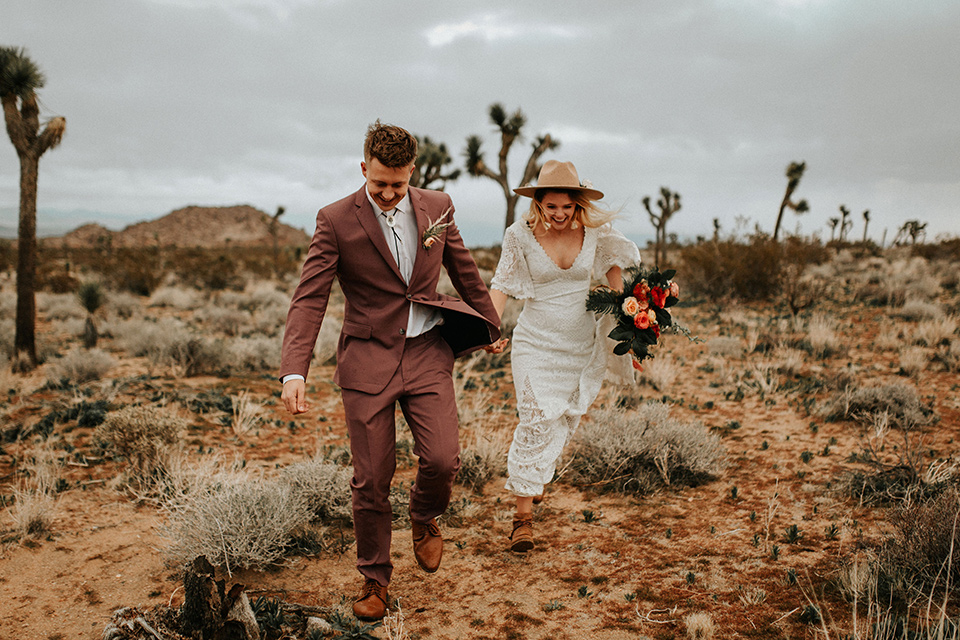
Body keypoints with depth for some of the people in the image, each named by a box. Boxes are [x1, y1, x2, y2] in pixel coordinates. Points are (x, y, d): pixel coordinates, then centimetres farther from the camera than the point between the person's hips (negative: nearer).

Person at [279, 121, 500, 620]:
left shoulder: (437, 207, 2)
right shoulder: (336, 221, -7)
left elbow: (464, 271, 16)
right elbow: (308, 299, -12)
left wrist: (489, 324, 26)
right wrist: (294, 373, -24)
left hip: (427, 353, 2)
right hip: (368, 358, -2)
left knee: (442, 458, -12)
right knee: (371, 480, 2)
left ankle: (424, 516, 24)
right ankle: (374, 578, 24)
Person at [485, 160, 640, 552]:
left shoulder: (594, 231, -7)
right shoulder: (521, 235, -11)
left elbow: (613, 266, 11)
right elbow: (502, 284, -6)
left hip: (582, 344, 3)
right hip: (536, 343, -3)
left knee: (565, 419, 13)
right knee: (535, 421, -11)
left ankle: (532, 478, 40)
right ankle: (523, 514, -2)